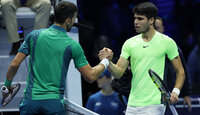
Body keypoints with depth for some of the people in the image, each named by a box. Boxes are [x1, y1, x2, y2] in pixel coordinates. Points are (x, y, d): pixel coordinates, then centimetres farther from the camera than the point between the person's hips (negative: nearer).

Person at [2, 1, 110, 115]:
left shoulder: (34, 35, 3)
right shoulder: (72, 45, -3)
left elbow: (15, 64, 3)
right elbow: (90, 77, 0)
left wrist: (7, 84, 19)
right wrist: (105, 62, 17)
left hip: (31, 100, 2)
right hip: (54, 103, -2)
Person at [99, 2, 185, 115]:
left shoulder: (167, 42, 0)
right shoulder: (129, 43, 9)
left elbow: (180, 71, 4)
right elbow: (118, 73, 4)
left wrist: (175, 92, -12)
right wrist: (108, 61, -16)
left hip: (154, 105, -4)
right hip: (132, 104, 4)